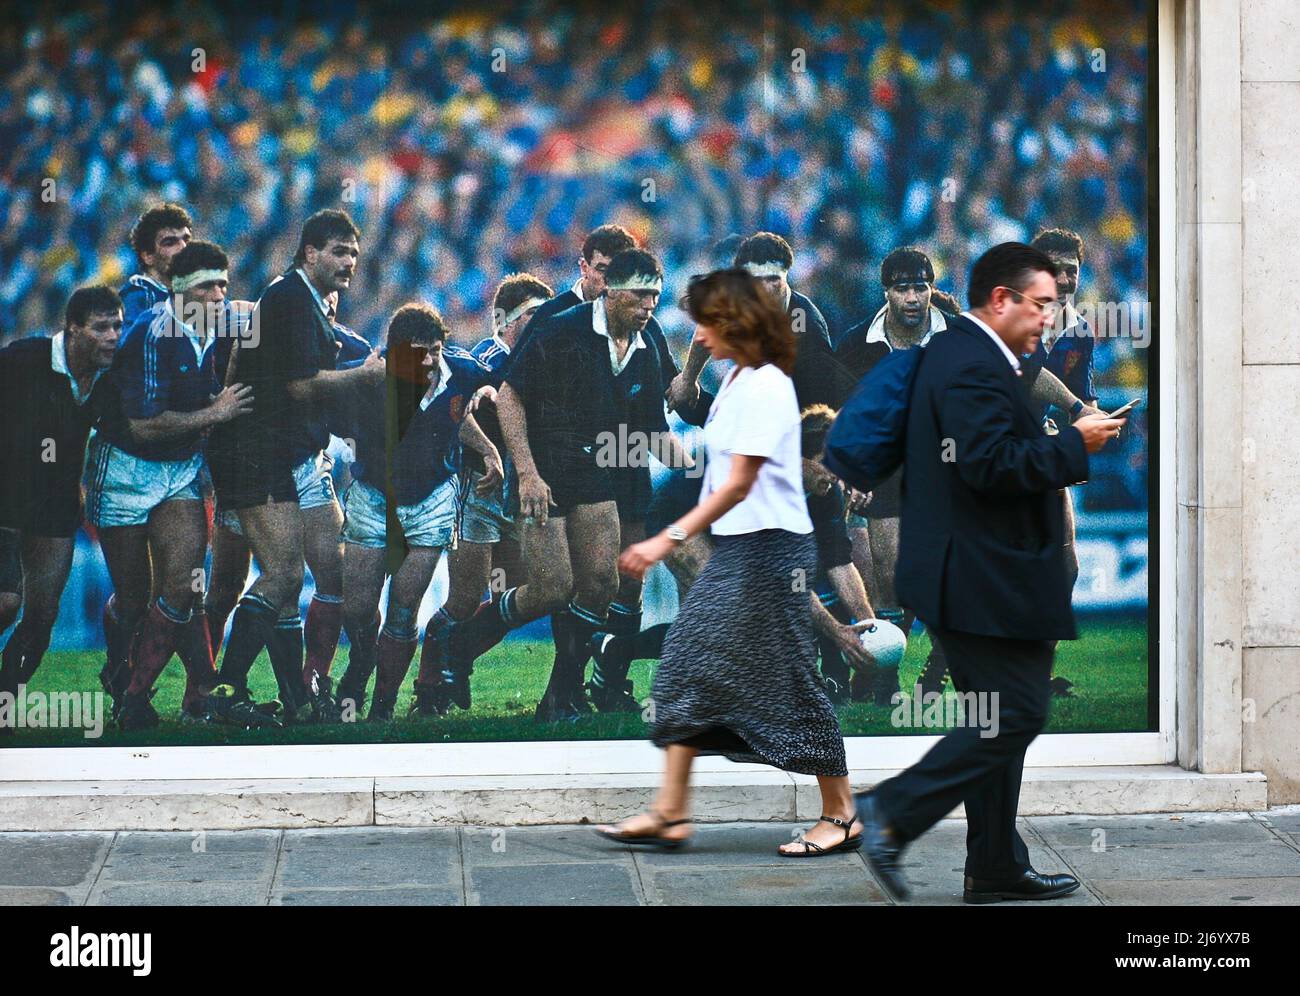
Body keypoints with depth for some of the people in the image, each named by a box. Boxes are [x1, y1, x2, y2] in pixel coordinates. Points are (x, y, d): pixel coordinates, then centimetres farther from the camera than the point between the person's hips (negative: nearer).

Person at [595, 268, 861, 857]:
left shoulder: (765, 387, -17)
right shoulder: (737, 381, 12)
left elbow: (739, 483, -23)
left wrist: (672, 538, -28)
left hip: (770, 546, -10)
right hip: (734, 547, 10)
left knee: (790, 680, -3)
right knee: (687, 668, 6)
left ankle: (840, 816, 8)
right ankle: (669, 814, 8)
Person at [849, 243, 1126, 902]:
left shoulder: (955, 353, 17)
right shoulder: (973, 366, -17)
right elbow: (992, 463, -26)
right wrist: (1074, 445, -16)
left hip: (968, 573, 11)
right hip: (988, 580, -11)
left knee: (1000, 721, 13)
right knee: (1016, 715, -9)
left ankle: (997, 871, 17)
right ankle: (891, 814, -8)